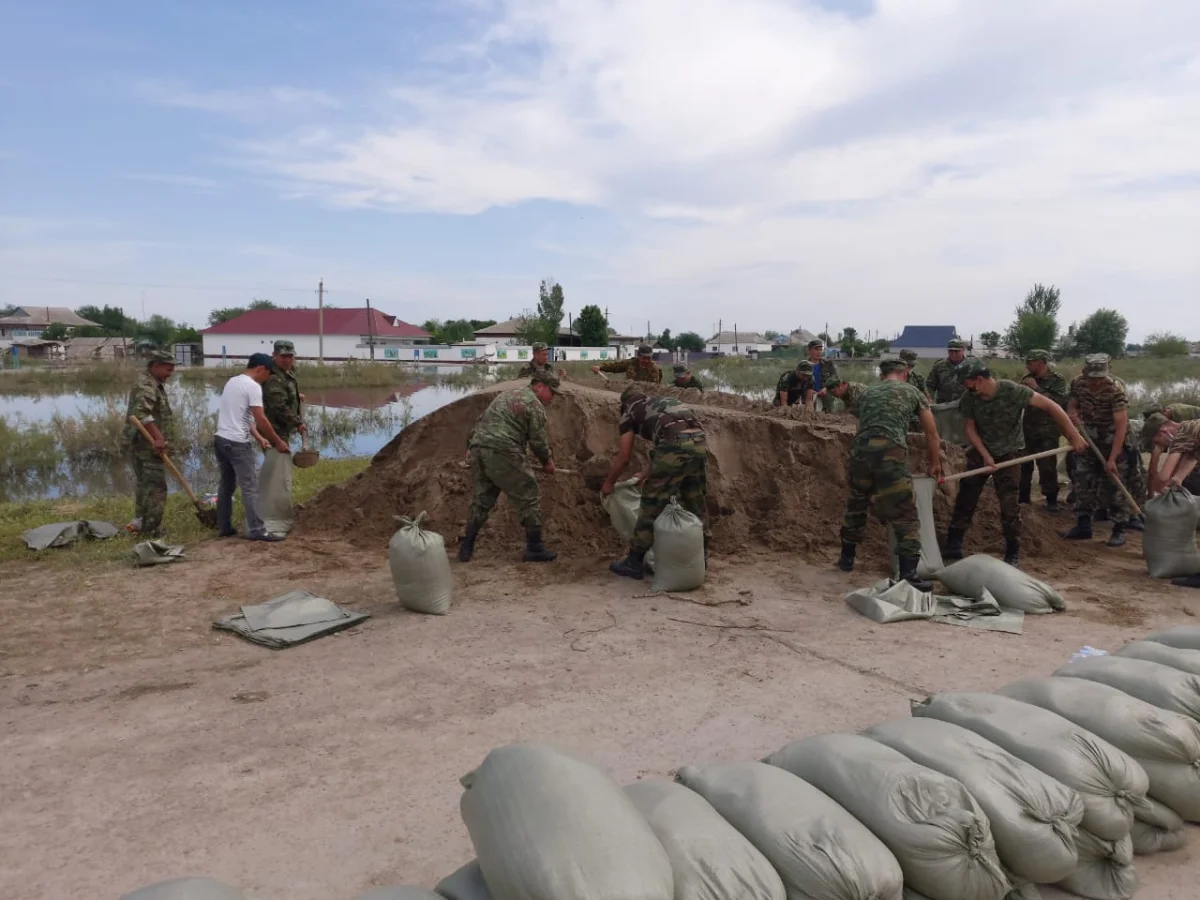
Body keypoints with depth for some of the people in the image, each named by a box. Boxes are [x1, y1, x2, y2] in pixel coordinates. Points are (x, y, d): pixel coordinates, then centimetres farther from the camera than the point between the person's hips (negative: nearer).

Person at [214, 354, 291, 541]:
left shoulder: (232, 381, 16)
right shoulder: (253, 386, -13)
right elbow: (260, 419, -16)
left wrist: (260, 438, 21)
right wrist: (278, 442, -6)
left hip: (220, 439, 10)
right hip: (237, 443, -10)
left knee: (227, 485, 17)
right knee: (250, 487, -5)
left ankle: (224, 527, 23)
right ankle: (256, 530, -3)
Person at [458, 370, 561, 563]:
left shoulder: (508, 395, 26)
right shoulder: (535, 404, 0)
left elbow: (484, 422, 24)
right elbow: (538, 440, 1)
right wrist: (547, 461, 16)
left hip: (478, 448, 8)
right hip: (502, 452, -8)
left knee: (481, 499, 17)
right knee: (529, 498, 2)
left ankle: (466, 548, 20)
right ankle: (534, 549, 6)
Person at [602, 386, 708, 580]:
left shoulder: (630, 412, 19)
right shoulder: (665, 402, 36)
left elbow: (623, 457, 15)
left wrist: (609, 483, 30)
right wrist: (647, 475, 48)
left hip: (674, 444, -6)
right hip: (699, 443, 6)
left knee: (652, 504, 4)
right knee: (697, 504, 19)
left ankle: (634, 563, 12)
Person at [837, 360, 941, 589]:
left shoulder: (867, 393, 28)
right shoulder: (913, 392, 20)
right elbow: (932, 435, 27)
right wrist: (935, 464, 42)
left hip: (860, 450, 4)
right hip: (889, 452, -4)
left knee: (856, 506, 23)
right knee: (904, 515, 1)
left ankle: (847, 558, 35)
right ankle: (909, 574, -5)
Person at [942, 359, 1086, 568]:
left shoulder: (1012, 391, -25)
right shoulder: (969, 398, -14)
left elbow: (1050, 406, -22)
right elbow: (970, 428, -5)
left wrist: (1074, 436, -24)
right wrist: (985, 455, -16)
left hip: (1009, 452, -3)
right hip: (980, 451, 4)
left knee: (1009, 504, -5)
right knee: (965, 498, 4)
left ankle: (1013, 554, 10)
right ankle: (953, 546, 13)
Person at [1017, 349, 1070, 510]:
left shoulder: (1057, 380, -7)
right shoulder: (1027, 379, 9)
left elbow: (1058, 402, -21)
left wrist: (1036, 389, -20)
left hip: (1048, 432, -5)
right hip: (1028, 429, 5)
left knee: (1047, 467, -4)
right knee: (1023, 464, 9)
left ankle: (1051, 499, 9)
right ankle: (1023, 495, 23)